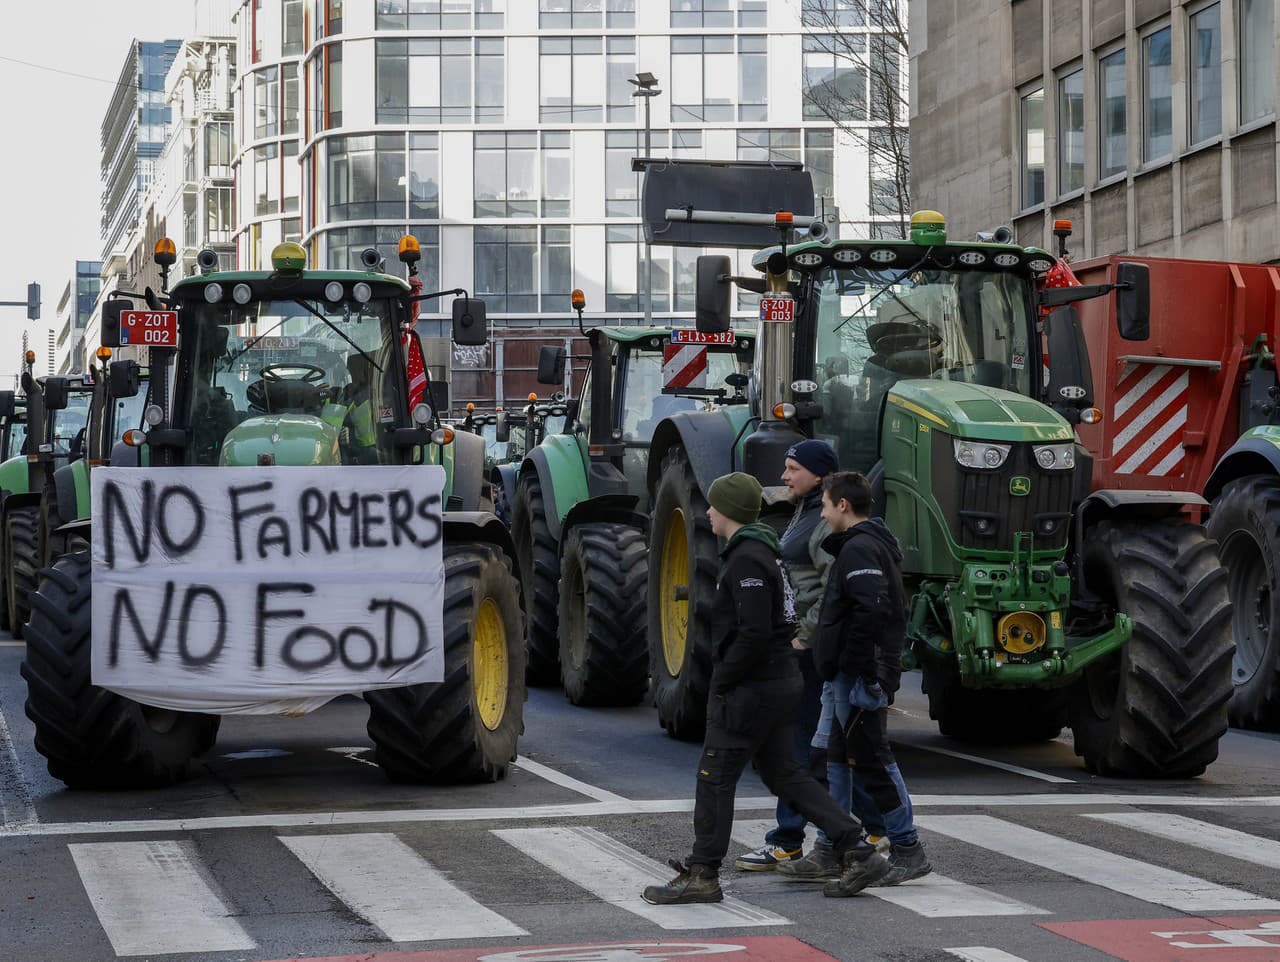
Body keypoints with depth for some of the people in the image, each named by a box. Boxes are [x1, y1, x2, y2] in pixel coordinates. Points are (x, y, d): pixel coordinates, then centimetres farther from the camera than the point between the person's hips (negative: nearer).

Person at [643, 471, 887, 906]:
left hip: (751, 689, -10)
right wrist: (724, 678, 17)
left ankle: (701, 875, 7)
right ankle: (858, 851, 11)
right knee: (784, 774, 14)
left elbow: (754, 634, -26)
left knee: (714, 778, -1)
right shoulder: (760, 552, 14)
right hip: (779, 680, 10)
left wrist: (721, 681, -16)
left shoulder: (747, 561, -18)